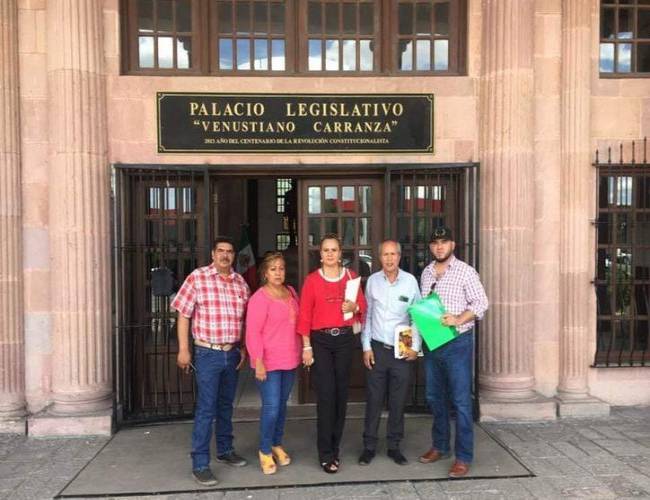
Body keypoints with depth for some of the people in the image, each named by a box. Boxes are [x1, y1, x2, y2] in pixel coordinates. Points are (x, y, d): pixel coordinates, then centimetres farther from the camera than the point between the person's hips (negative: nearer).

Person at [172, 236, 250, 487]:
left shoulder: (241, 282, 5)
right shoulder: (197, 277, -8)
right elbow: (184, 315, -7)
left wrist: (243, 348, 10)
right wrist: (183, 350, -9)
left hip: (232, 353, 5)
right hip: (208, 353, -4)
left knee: (226, 405, 18)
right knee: (206, 409, -1)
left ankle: (225, 450, 34)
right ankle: (200, 464, 10)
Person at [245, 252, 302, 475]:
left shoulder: (291, 292, 8)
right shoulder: (259, 298, -14)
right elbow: (253, 333, -16)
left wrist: (302, 351, 13)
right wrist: (258, 361, -20)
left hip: (290, 360, 6)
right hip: (269, 362, -6)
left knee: (282, 405, 16)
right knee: (271, 407, -4)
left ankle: (277, 445, 33)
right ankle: (265, 451, 16)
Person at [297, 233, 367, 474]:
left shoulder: (351, 276, 5)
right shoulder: (312, 279, -2)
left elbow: (363, 305, 12)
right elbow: (304, 315, -4)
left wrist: (354, 307, -11)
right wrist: (307, 346, -9)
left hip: (345, 339, 3)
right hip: (320, 340, -3)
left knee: (341, 393, 9)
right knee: (326, 395, -4)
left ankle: (335, 448, 24)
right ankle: (326, 455, 7)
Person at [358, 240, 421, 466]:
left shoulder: (410, 281, -4)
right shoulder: (372, 281, 0)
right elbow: (367, 315, 4)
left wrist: (415, 346, -3)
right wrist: (366, 347, 2)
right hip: (377, 348, 1)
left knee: (398, 402, 9)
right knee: (373, 400, 7)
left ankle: (394, 446, 25)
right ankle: (369, 446, 21)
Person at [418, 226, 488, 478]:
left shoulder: (465, 271, -5)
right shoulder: (426, 273, 11)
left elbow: (480, 303, -9)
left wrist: (459, 319, -22)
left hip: (457, 342, -5)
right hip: (432, 342, 6)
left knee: (461, 401, -1)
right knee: (434, 397, 14)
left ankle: (464, 457, 9)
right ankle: (440, 446, 30)